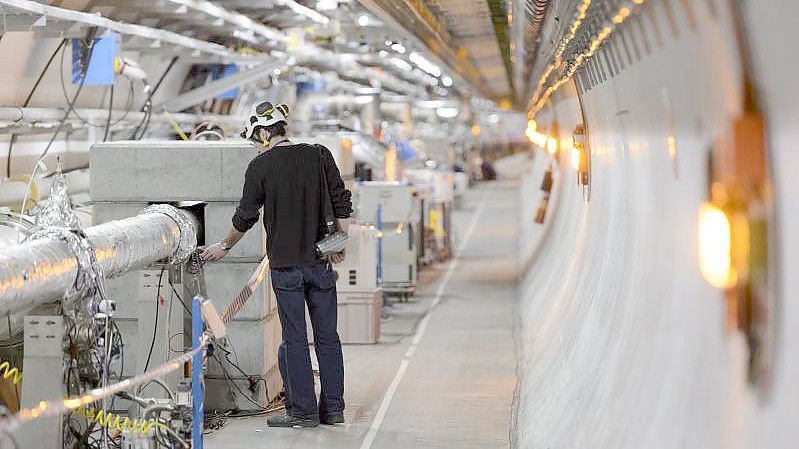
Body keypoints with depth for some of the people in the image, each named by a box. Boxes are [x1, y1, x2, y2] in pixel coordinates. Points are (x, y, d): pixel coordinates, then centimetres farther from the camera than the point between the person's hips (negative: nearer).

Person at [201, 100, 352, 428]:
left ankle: (304, 411, 3)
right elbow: (341, 203, 2)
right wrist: (339, 245, 10)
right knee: (327, 336, 9)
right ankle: (333, 409, 14)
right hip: (321, 261, 3)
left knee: (294, 339, 2)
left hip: (285, 264, -3)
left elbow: (245, 217, 3)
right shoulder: (319, 155, 4)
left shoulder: (261, 166, -3)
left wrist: (224, 247, 19)